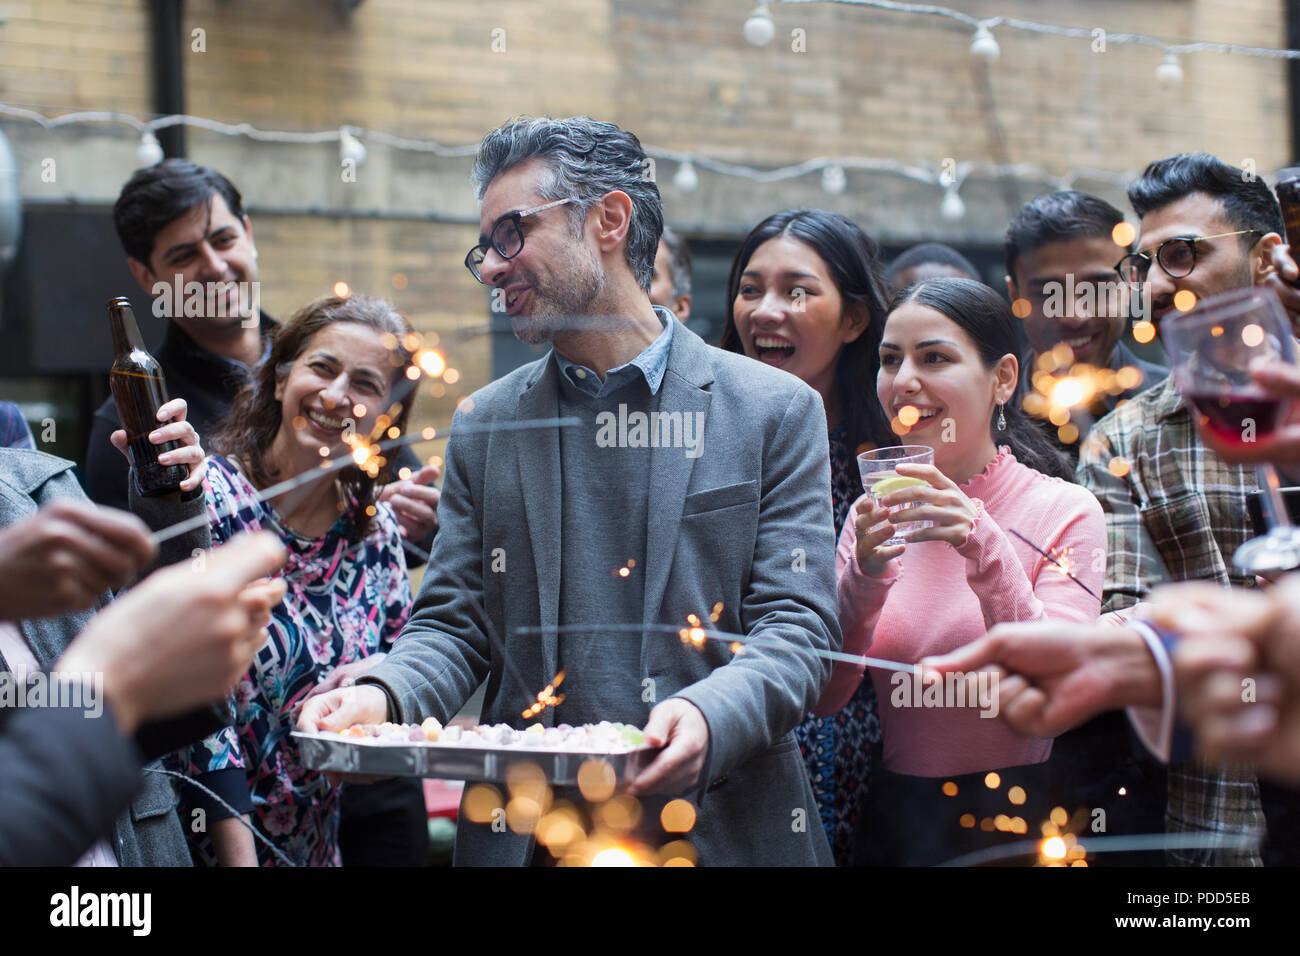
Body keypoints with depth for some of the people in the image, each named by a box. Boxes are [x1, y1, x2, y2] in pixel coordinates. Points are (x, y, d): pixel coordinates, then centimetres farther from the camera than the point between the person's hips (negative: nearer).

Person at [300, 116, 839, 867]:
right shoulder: (485, 426, 8)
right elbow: (453, 623, 7)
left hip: (725, 831, -2)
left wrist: (706, 717, -25)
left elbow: (795, 627, -7)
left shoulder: (776, 412, -1)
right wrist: (383, 695, -14)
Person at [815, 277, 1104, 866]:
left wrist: (986, 550, -30)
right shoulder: (876, 513, 1)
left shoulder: (1065, 511, -10)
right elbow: (824, 698, -5)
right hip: (895, 820, 4)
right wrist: (864, 573, -21)